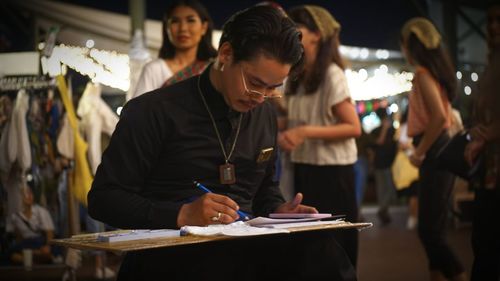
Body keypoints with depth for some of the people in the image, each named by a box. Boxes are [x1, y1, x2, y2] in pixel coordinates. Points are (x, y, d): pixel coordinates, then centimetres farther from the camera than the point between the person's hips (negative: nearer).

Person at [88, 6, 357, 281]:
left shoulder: (265, 116, 15)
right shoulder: (153, 112, -4)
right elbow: (103, 198, -6)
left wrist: (277, 211, 5)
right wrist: (182, 214, -20)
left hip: (245, 245, 6)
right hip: (171, 252, -5)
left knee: (318, 247, -29)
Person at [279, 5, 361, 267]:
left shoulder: (331, 74, -13)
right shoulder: (294, 77, 10)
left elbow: (353, 127, -17)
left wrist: (306, 132, -24)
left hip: (332, 171, -7)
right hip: (303, 169, 7)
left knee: (333, 244, -1)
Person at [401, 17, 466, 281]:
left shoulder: (422, 73, -12)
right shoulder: (435, 70, 15)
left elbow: (439, 117, -25)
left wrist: (420, 152, -15)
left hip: (434, 155, -10)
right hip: (439, 152, 10)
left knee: (429, 231, -9)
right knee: (433, 229, 11)